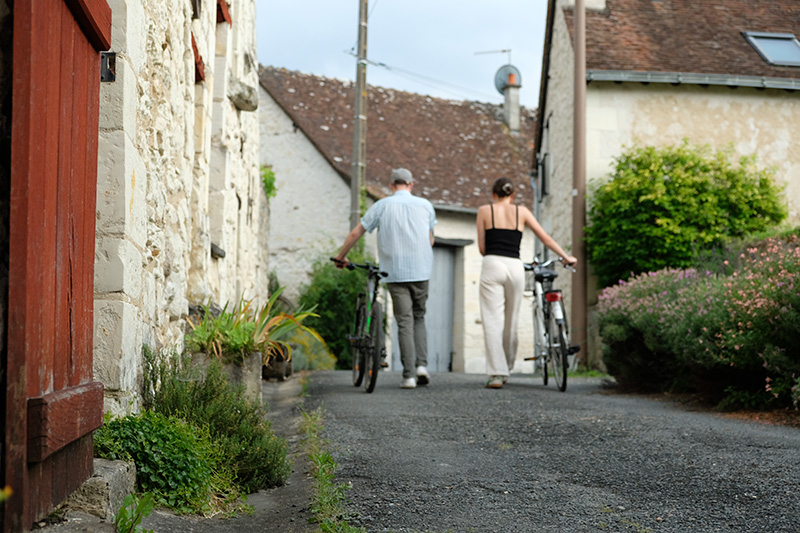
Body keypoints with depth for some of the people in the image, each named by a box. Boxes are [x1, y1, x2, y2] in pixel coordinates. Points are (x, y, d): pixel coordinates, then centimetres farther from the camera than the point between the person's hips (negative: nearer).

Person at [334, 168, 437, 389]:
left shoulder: (382, 205, 2)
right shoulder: (425, 205, 7)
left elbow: (356, 233, 3)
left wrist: (341, 256, 15)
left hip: (395, 272, -2)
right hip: (421, 271, 2)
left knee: (405, 322, 0)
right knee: (419, 318, 16)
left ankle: (409, 375, -5)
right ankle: (421, 364, 0)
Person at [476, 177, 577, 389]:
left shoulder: (484, 210, 9)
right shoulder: (521, 211, 14)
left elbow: (482, 247, 7)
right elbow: (545, 237, 15)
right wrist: (566, 257, 25)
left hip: (492, 266, -2)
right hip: (515, 268, 2)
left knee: (492, 322, -4)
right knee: (511, 322, 13)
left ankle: (496, 374, -12)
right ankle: (506, 368, 25)